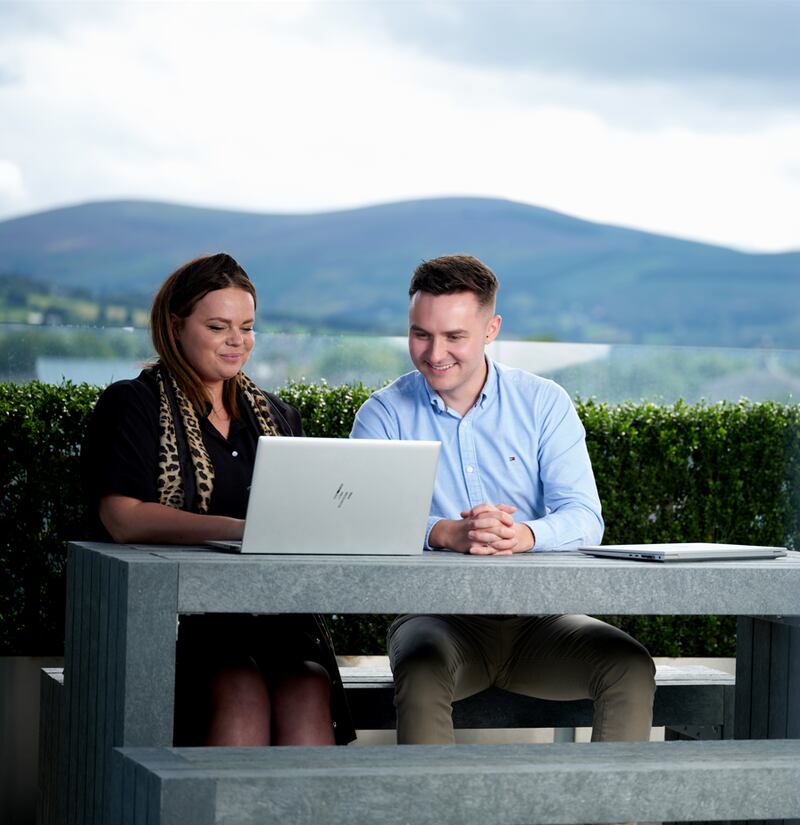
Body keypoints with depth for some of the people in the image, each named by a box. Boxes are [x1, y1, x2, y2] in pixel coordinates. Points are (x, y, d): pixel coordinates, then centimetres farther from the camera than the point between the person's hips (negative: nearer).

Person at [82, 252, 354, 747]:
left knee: (307, 692, -28)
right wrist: (241, 530, -22)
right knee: (242, 693, -33)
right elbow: (123, 520, -10)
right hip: (172, 610, -3)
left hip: (275, 613, 4)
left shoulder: (275, 416, 22)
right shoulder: (133, 405, 6)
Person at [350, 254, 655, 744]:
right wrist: (446, 534, -32)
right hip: (436, 614, -1)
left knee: (630, 666, -25)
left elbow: (584, 518, -4)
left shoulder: (544, 404, 6)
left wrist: (524, 534, -28)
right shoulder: (385, 415, 4)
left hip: (537, 617, 2)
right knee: (422, 672, -35)